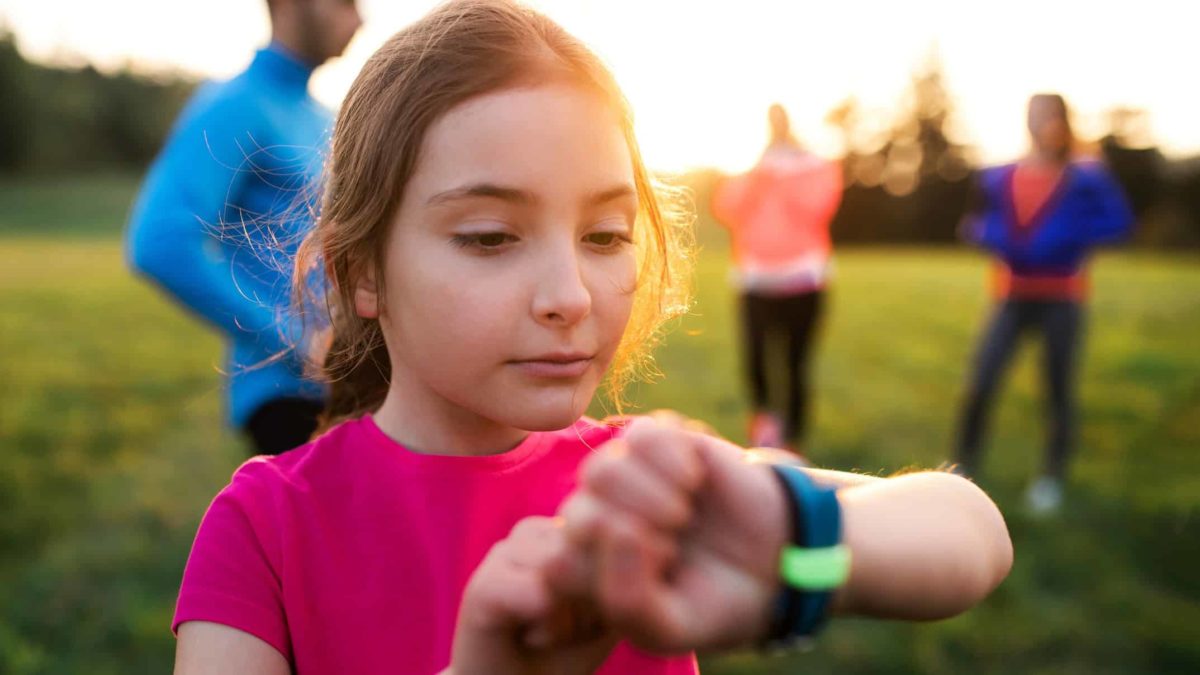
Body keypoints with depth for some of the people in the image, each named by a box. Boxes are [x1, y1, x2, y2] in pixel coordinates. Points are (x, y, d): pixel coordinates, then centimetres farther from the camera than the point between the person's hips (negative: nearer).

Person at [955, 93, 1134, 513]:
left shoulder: (1084, 179, -4)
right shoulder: (999, 180, 3)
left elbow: (1120, 222, -10)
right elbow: (980, 224, 14)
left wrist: (1069, 236, -20)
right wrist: (992, 237, -7)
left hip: (1062, 299, -2)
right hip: (1012, 298, 2)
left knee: (1058, 388, 3)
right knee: (980, 385, -7)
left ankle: (1052, 479, 19)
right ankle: (964, 469, 7)